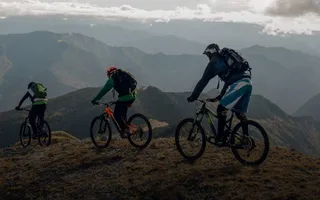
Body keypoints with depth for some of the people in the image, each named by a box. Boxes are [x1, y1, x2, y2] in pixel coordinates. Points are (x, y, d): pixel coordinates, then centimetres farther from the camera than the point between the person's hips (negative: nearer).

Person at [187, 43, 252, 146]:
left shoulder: (215, 61, 7)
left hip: (238, 84, -8)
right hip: (248, 83, 8)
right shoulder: (226, 59, 33)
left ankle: (220, 138, 2)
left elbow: (204, 81, 4)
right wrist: (220, 97, 42)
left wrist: (193, 96, 10)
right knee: (241, 113, 18)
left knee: (221, 109, 1)